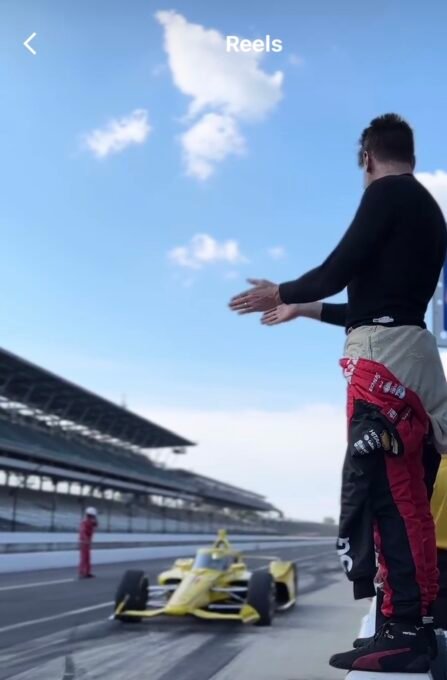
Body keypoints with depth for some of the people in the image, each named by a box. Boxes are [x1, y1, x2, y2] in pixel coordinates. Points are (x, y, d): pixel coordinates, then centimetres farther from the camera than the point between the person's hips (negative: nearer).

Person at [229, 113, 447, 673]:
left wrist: (281, 293, 8)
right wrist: (302, 310, 31)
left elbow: (339, 269, -10)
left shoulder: (388, 193, -3)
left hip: (384, 355, -10)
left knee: (383, 490, -11)